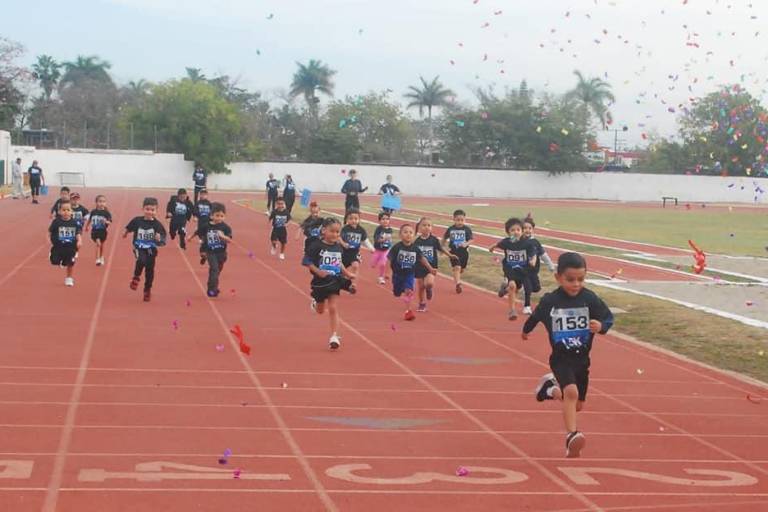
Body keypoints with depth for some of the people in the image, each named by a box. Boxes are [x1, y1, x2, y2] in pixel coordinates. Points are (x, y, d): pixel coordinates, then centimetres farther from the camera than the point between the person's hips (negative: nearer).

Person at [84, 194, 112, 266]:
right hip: (95, 231, 0)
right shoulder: (93, 212, -4)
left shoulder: (106, 212, -11)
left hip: (103, 231, 0)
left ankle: (101, 257, 38)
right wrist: (87, 226, 23)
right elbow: (89, 219, 13)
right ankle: (97, 259, -10)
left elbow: (110, 222, -12)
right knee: (98, 243, -15)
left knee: (102, 245, 17)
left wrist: (106, 222, -33)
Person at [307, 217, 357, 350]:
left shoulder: (339, 247, 1)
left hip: (335, 281, 2)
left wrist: (347, 274, 9)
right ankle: (315, 303, 56)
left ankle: (334, 336, -4)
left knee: (333, 308, -5)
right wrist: (318, 271, -26)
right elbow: (309, 263, -15)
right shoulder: (317, 246, -15)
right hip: (320, 282, -2)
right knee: (321, 310, 18)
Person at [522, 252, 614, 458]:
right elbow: (535, 316, 9)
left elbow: (608, 318, -3)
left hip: (582, 359, 3)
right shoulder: (549, 301, -11)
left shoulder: (590, 299, -10)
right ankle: (571, 436, -24)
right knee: (571, 392, -28)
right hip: (561, 358, -3)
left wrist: (601, 326, -26)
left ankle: (550, 388, 42)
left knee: (577, 404, 15)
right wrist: (526, 330, 27)